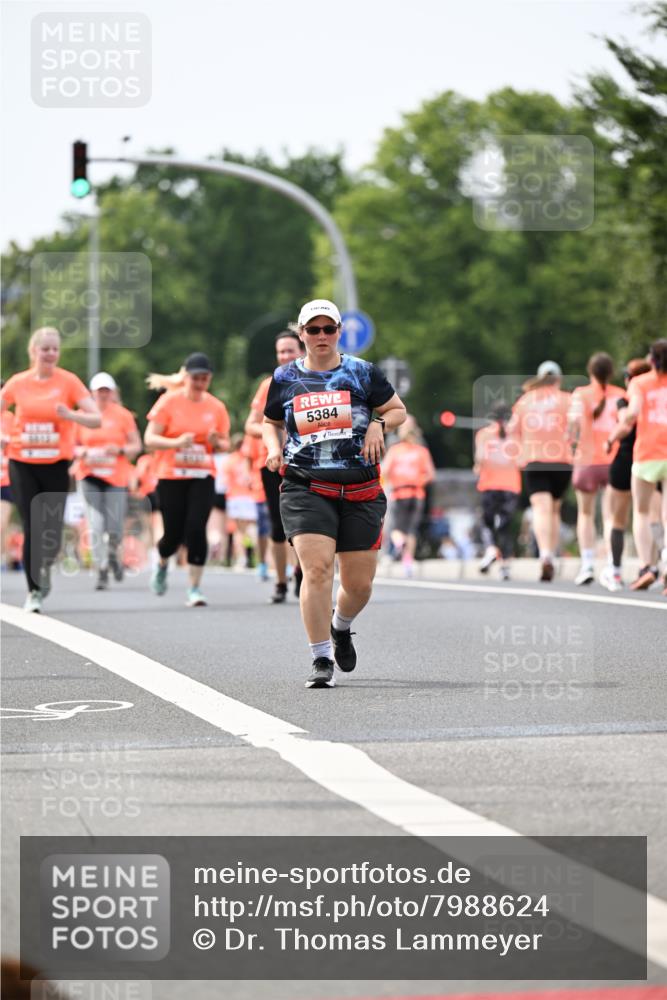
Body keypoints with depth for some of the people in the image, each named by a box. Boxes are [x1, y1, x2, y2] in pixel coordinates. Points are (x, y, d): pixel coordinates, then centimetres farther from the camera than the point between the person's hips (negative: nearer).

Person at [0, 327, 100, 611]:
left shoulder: (68, 382, -3)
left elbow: (96, 419, -7)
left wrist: (71, 415, -26)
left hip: (56, 464, -1)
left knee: (52, 532, -2)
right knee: (32, 529, -7)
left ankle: (45, 567, 31)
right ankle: (34, 591, 6)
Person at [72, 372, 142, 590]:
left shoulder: (123, 415, 5)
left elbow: (136, 446, 7)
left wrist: (120, 450, -13)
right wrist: (84, 453, -9)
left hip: (116, 476, 0)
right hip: (89, 476, 0)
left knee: (114, 528, -3)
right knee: (95, 525, -10)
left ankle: (113, 554, 30)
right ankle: (102, 570, -5)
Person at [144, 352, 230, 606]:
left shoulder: (216, 407, 4)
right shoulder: (169, 402, -4)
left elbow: (225, 444, 14)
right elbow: (150, 439, -7)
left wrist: (217, 442, -10)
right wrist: (176, 442, -24)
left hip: (202, 476, 1)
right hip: (171, 476, -1)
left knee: (196, 529, -14)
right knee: (174, 533, 0)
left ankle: (194, 588, -6)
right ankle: (161, 564, 37)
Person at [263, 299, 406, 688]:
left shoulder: (362, 372, 6)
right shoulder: (285, 378, 9)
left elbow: (399, 411, 14)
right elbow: (271, 422, 24)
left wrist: (379, 424, -6)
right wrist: (274, 448, 4)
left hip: (361, 491, 1)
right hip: (306, 489, -1)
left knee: (360, 583, 4)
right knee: (317, 568, -19)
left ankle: (341, 627, 39)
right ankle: (321, 660, -12)